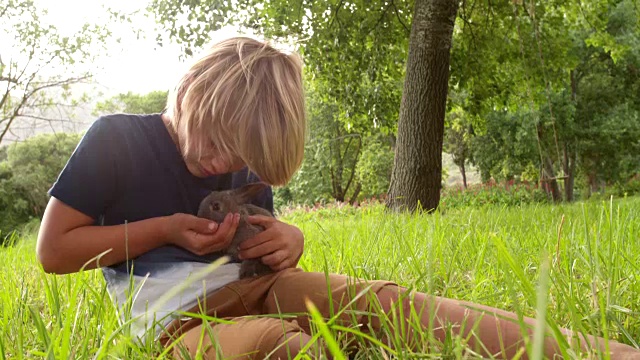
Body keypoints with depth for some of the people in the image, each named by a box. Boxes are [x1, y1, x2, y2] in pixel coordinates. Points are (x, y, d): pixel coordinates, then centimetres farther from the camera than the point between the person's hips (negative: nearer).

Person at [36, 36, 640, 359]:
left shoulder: (243, 164, 13)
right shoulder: (114, 139, -2)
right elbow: (52, 249, -2)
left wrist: (289, 241, -3)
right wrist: (165, 228, -12)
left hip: (252, 286, 5)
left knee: (378, 298, -21)